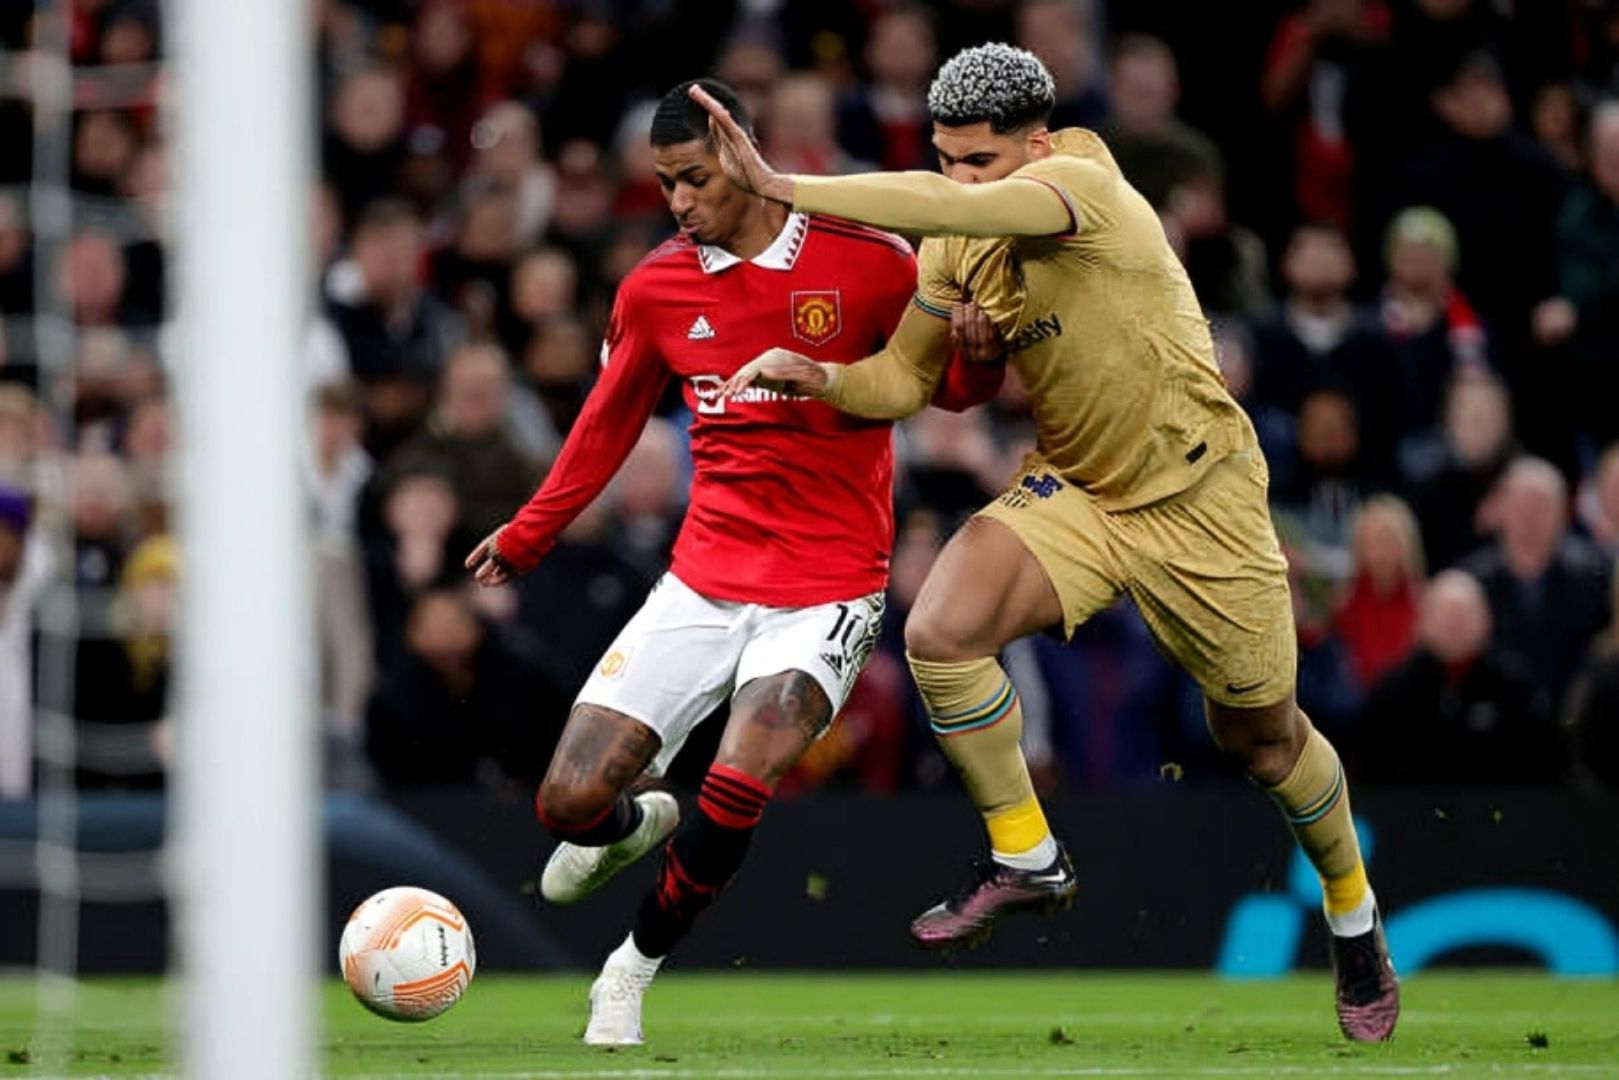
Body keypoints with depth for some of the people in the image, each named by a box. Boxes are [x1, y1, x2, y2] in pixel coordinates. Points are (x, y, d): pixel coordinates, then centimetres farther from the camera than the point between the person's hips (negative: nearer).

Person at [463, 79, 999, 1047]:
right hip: (703, 580, 4)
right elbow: (610, 422, 21)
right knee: (570, 803, -6)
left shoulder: (864, 260, -6)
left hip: (826, 592, -4)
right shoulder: (656, 290, 4)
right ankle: (640, 824, 32)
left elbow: (954, 385, 4)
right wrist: (530, 534, 27)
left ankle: (639, 966, 1)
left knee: (734, 797, -26)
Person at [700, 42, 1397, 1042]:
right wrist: (819, 378, -17)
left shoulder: (1087, 184, -25)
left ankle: (1356, 922, 36)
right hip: (1076, 492, 5)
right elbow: (906, 379, 4)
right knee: (941, 633, -21)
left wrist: (781, 188, -40)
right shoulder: (957, 248, -3)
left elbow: (946, 207, -41)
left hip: (1198, 498, -5)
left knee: (1261, 737, 9)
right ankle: (1026, 862, -2)